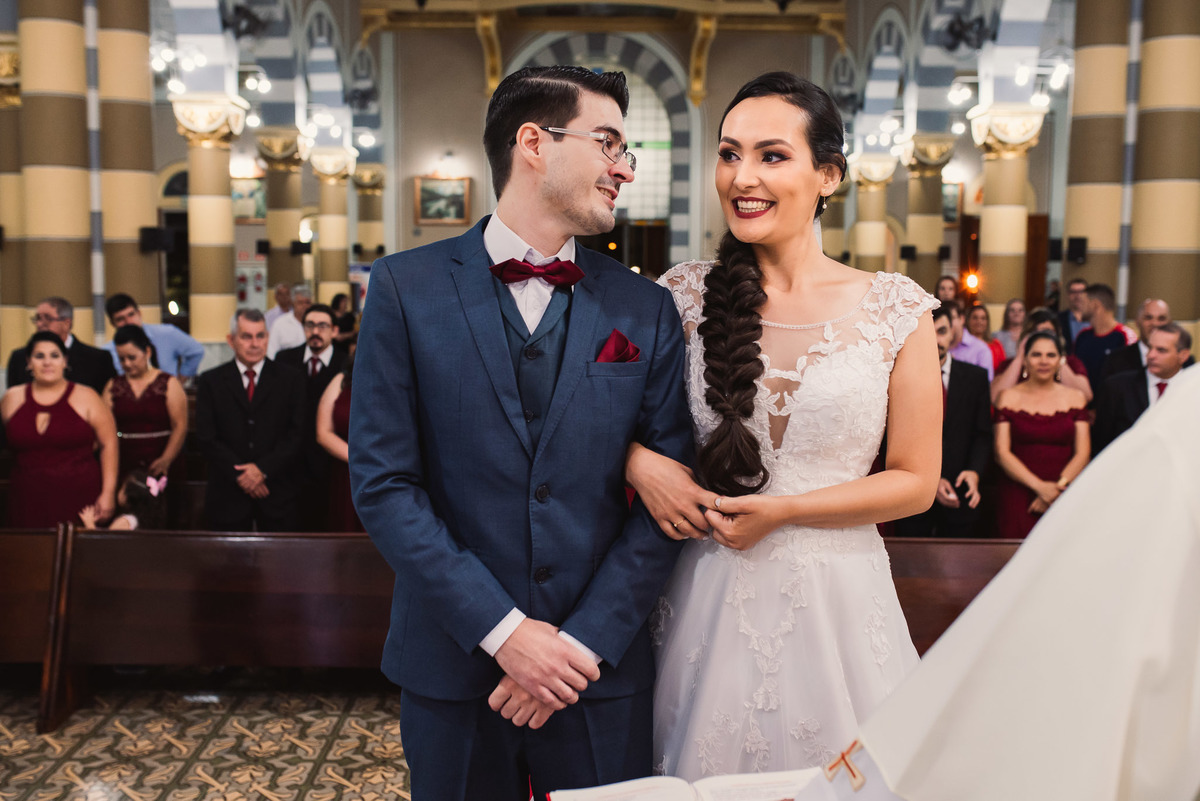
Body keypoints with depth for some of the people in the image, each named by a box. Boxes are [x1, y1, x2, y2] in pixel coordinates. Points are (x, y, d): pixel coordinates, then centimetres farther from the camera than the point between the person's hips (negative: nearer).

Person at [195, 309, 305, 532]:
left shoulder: (291, 379, 4)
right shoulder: (211, 382, 6)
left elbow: (298, 433, -3)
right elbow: (206, 438, 0)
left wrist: (263, 469, -13)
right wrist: (239, 474, -10)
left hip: (277, 495, 0)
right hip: (228, 496, 1)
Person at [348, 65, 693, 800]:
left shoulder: (646, 309, 0)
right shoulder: (407, 288, -5)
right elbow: (383, 484, -9)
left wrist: (585, 642, -10)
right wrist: (501, 629, -13)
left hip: (601, 666, 2)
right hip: (454, 665, -1)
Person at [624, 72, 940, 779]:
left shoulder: (896, 309, -4)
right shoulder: (685, 294, -2)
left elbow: (916, 481, -1)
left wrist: (784, 511, -12)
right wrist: (642, 461, -12)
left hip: (835, 595, 0)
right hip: (711, 594, 1)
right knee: (705, 770, 15)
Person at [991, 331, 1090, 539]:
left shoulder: (1075, 397, 10)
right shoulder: (1009, 397, 5)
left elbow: (1082, 453, 5)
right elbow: (1002, 453, -3)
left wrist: (1058, 486, -10)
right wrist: (1040, 486, -12)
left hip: (1065, 498, 1)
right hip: (1017, 497, -1)